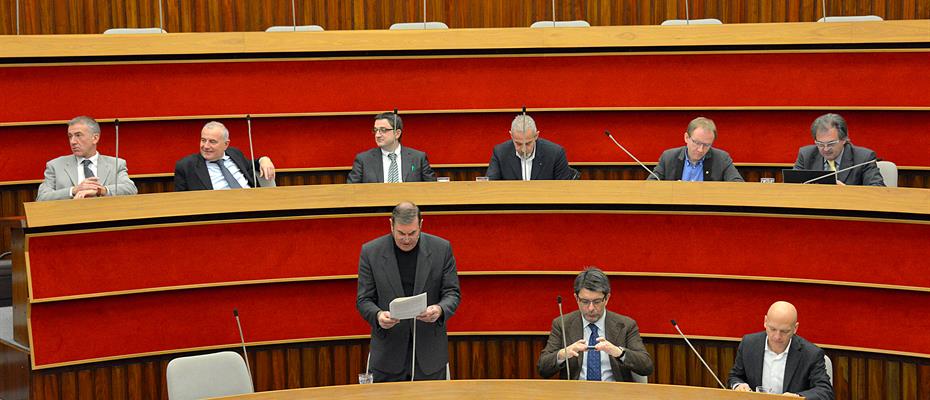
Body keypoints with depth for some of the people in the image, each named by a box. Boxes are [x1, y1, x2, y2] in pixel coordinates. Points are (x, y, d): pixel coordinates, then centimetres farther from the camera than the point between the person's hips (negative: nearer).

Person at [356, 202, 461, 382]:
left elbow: (452, 293, 2)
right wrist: (377, 315, -22)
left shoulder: (441, 249, -2)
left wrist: (440, 310, -21)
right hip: (388, 353, 0)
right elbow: (364, 299, 0)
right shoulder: (371, 252, -3)